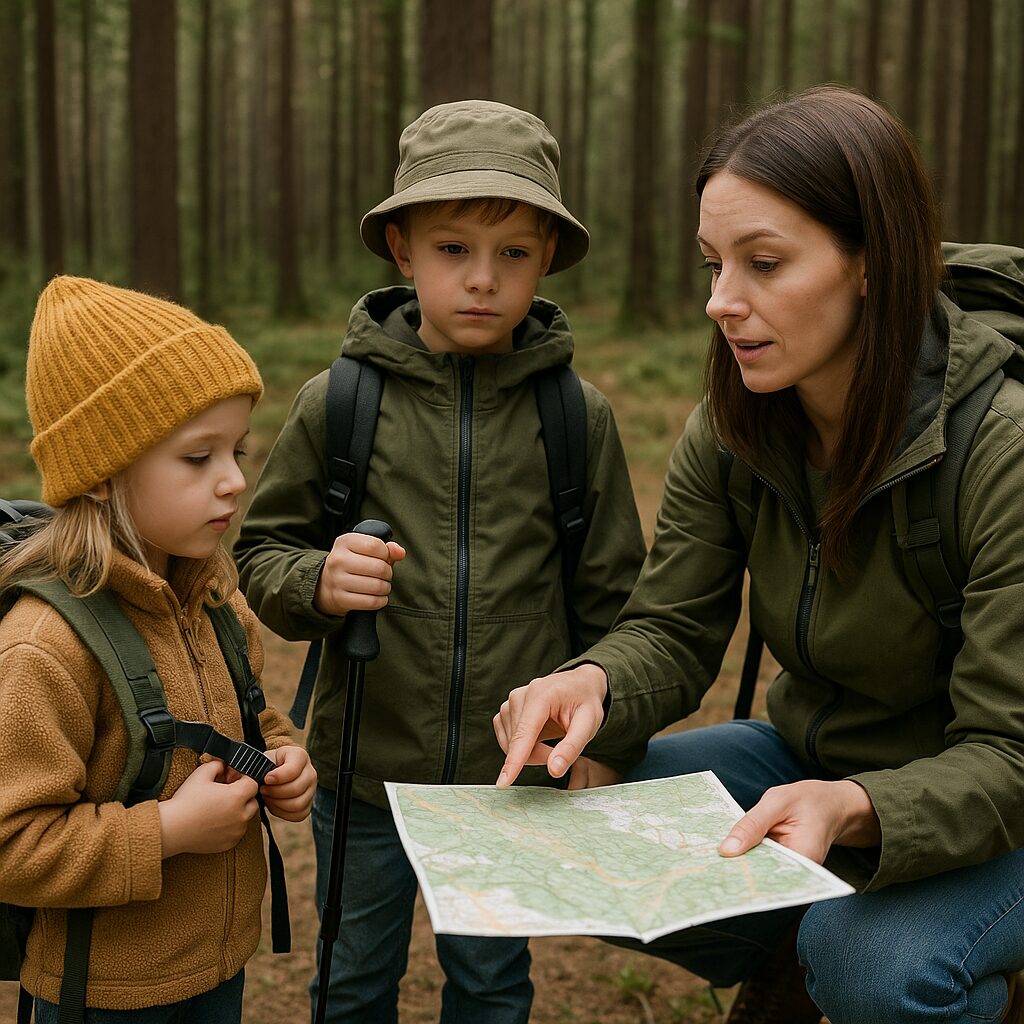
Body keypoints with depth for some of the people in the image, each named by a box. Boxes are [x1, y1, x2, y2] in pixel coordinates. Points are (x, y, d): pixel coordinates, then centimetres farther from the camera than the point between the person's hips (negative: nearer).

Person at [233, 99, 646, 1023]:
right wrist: (317, 583, -21)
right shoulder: (339, 402, -8)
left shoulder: (578, 416, -6)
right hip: (366, 770, 0)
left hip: (513, 774, 0)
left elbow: (609, 596, 3)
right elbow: (261, 551, 1)